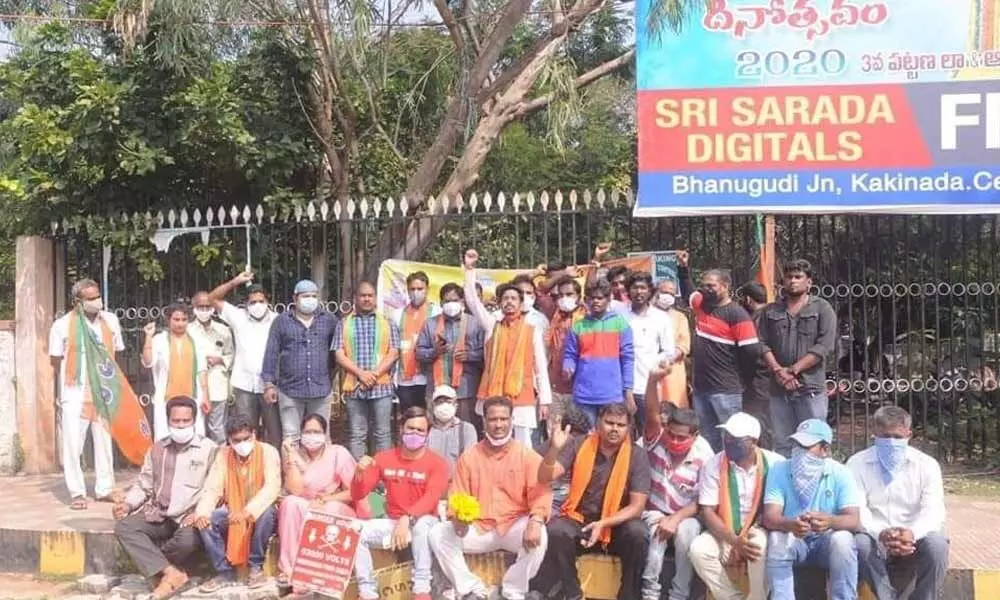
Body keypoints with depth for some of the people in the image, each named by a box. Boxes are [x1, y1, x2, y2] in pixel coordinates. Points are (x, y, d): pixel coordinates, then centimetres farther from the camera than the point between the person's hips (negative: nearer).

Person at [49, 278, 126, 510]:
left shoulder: (111, 320, 4)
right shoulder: (62, 325, -6)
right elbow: (56, 360, 4)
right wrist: (73, 378, 8)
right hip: (75, 394, -3)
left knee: (104, 441, 9)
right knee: (73, 444, -4)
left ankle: (105, 489, 20)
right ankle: (77, 493, 5)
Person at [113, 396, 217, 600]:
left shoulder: (208, 448, 1)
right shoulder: (157, 449, 16)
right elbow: (143, 485, 17)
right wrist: (128, 503, -3)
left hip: (190, 517, -4)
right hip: (159, 516, 5)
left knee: (188, 539, -36)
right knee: (124, 527, -21)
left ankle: (154, 563, -2)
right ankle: (171, 572, -26)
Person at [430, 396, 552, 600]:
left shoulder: (527, 455, 0)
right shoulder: (469, 456, 7)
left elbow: (540, 492, -12)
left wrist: (536, 520, -32)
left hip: (515, 527, -2)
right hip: (478, 529, 2)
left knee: (537, 535, -34)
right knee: (438, 534, -18)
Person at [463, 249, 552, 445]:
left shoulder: (533, 331, 5)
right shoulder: (492, 326, 10)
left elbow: (541, 367, 4)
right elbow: (472, 300, 4)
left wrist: (544, 400, -1)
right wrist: (470, 269, -3)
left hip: (523, 399, -2)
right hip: (493, 398, 2)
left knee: (523, 446, 0)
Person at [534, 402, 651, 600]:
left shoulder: (637, 456, -8)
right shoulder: (579, 446, -4)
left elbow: (636, 507, -12)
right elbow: (545, 478, -12)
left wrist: (604, 524, -26)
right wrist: (555, 449, -30)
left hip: (617, 524, -1)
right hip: (578, 519, 1)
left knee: (637, 533, -31)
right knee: (555, 530, -30)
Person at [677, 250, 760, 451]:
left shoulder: (736, 314, -12)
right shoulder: (701, 305, 9)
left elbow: (752, 351, -15)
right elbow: (688, 290, 33)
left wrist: (729, 365, -2)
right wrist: (683, 268, 24)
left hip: (726, 390, -7)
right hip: (701, 387, 7)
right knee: (707, 441, 14)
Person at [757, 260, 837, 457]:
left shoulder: (822, 309, 4)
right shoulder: (771, 311, 14)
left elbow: (824, 346, -6)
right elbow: (763, 344, 6)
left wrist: (793, 370, -11)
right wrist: (778, 371, -10)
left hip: (811, 388, -3)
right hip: (779, 389, 3)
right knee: (782, 445, 7)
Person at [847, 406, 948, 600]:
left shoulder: (927, 465, 2)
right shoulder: (857, 464, 0)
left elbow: (933, 511, -9)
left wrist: (912, 533, -31)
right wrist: (880, 533, -32)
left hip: (913, 541, 1)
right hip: (876, 541, 0)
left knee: (936, 544, -31)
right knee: (860, 543, -33)